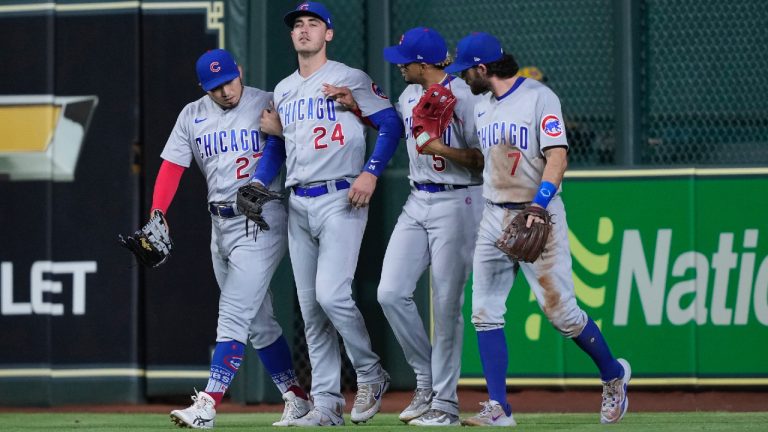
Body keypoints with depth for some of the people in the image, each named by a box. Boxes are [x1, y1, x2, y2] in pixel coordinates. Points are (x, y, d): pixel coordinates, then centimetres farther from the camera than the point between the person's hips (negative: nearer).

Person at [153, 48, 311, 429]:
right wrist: (156, 215, -10)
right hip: (220, 225, 6)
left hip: (262, 222, -6)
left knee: (234, 316, -13)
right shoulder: (192, 116, 8)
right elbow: (171, 168, 2)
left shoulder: (269, 105, -5)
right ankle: (297, 399, 21)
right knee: (258, 322, 12)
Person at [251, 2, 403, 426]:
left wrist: (370, 172, -17)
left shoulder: (349, 78, -2)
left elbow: (391, 124, -6)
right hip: (297, 204, 7)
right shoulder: (283, 90, 17)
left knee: (331, 295, -18)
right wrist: (258, 182, 7)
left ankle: (370, 374, 4)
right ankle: (326, 404, 7)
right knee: (310, 309, 4)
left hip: (340, 200, -7)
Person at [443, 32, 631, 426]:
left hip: (538, 215, -7)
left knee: (560, 311, -6)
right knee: (485, 312, -3)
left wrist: (538, 206, -28)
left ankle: (613, 375, 17)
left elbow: (557, 158, -18)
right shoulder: (481, 107, 14)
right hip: (494, 217, 7)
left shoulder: (539, 97, -10)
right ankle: (498, 408, -2)